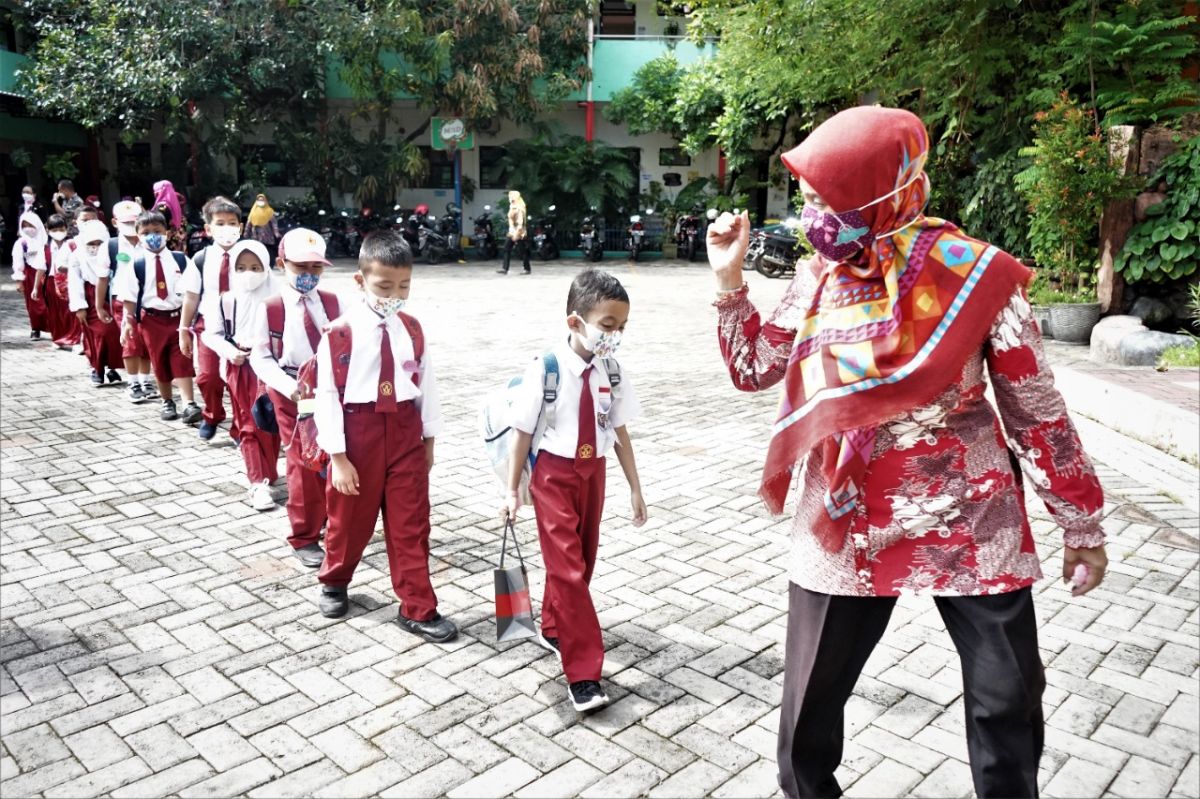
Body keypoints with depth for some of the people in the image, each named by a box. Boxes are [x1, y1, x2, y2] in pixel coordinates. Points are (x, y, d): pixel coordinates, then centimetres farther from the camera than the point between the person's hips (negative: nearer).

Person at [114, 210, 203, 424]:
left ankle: (189, 404, -6)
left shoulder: (181, 260, -1)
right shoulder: (136, 265, -3)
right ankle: (167, 402, 26)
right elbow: (129, 297, -1)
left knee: (182, 361, -4)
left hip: (179, 316, -1)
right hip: (151, 319, 1)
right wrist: (128, 321, -6)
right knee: (159, 363, 12)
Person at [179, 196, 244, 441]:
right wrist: (184, 329, 7)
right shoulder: (201, 260, -1)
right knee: (208, 377, 7)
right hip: (208, 325, 2)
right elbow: (191, 297, 4)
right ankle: (212, 416, 35)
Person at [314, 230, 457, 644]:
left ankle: (417, 608, 17)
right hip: (358, 432, -3)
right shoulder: (340, 333, -13)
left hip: (405, 432, 3)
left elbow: (426, 382, 8)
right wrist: (338, 457, -12)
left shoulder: (411, 329, 2)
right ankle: (334, 582, 43)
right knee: (349, 519, 15)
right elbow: (327, 396, -12)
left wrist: (429, 437, 9)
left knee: (411, 524, 6)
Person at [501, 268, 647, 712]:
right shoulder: (546, 370, -18)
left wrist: (635, 488, 8)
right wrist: (513, 491, -5)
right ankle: (583, 673, 0)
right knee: (567, 567, -6)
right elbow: (523, 433, -10)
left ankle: (554, 628, 40)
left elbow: (620, 431, 5)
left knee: (581, 560, 17)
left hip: (593, 473, 5)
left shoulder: (610, 372, -4)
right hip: (554, 474, -5)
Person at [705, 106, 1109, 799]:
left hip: (969, 522, -2)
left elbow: (1036, 409, -4)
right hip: (846, 524, 3)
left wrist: (1083, 526, 2)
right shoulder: (820, 278, 0)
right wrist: (729, 280, -4)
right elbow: (755, 369, 8)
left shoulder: (973, 273, -11)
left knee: (1008, 701, 12)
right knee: (811, 698, 12)